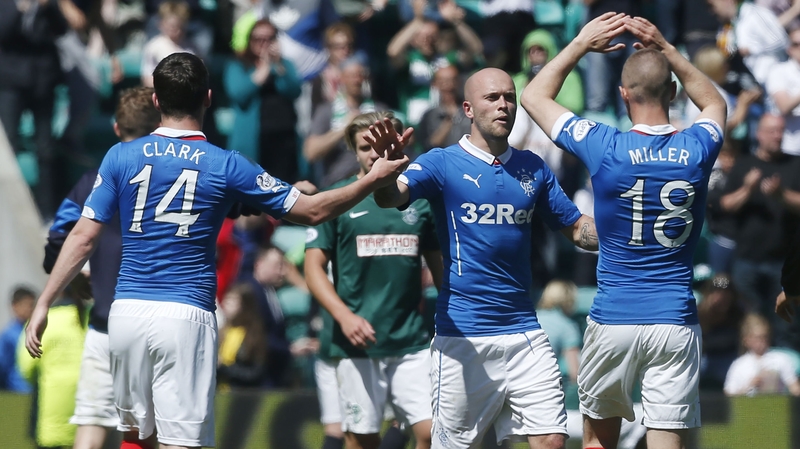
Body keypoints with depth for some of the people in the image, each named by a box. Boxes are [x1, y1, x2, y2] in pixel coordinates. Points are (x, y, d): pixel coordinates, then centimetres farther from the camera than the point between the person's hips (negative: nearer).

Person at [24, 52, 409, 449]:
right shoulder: (226, 167, -1)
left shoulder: (121, 157, 3)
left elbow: (84, 236, 1)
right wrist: (374, 180, 15)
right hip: (186, 317, -3)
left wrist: (43, 305, 7)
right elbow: (312, 210, 5)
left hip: (127, 312, 3)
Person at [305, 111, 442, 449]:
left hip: (412, 342, 2)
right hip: (357, 344, -2)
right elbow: (314, 268, 0)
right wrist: (344, 316, -14)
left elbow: (438, 266, 16)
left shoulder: (420, 201, 9)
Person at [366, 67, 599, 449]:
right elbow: (390, 198, -20)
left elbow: (578, 230, 16)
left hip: (524, 331, 4)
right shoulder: (443, 163, -3)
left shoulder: (534, 169, 11)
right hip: (463, 335, -4)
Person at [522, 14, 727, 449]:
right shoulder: (698, 149, -2)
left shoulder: (605, 148, -9)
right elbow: (714, 102, 25)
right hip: (675, 322, 1)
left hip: (613, 320, -1)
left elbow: (534, 96, 7)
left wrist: (581, 44, 13)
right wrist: (666, 50, 19)